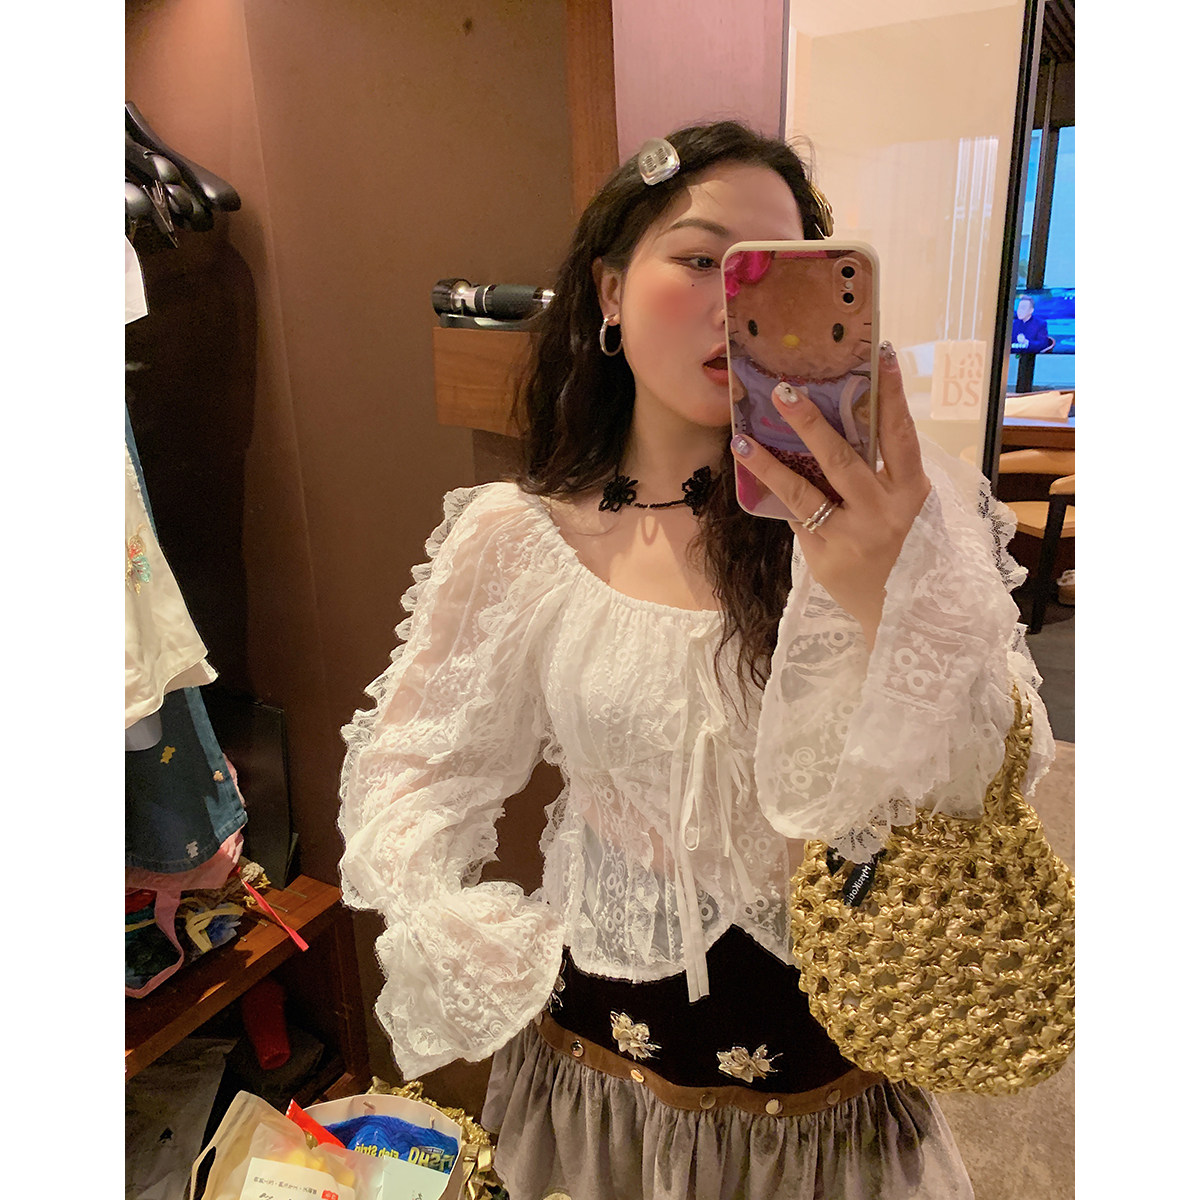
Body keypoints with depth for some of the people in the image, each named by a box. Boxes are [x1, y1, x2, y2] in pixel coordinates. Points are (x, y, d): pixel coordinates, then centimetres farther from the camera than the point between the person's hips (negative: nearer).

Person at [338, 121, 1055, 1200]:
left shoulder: (879, 511, -14)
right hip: (602, 1034, 1)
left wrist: (890, 596, -38)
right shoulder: (513, 539, -13)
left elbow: (964, 793, -20)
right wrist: (460, 956, -18)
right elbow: (416, 771, -5)